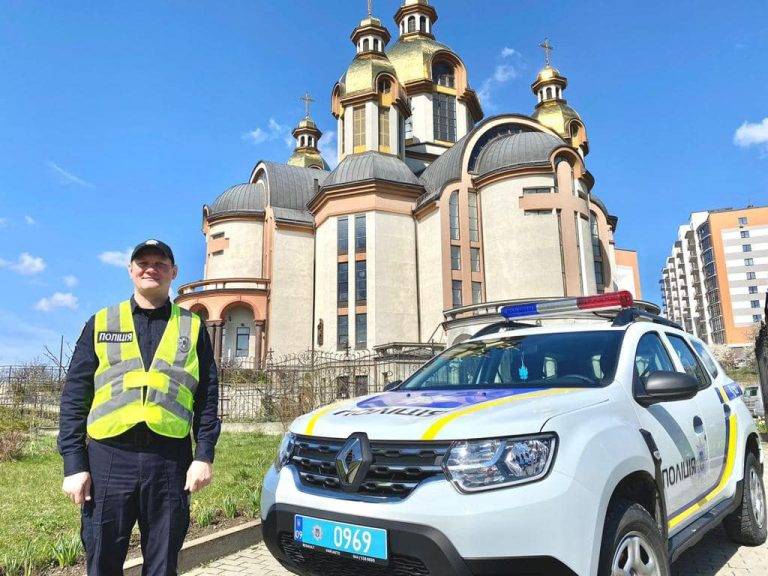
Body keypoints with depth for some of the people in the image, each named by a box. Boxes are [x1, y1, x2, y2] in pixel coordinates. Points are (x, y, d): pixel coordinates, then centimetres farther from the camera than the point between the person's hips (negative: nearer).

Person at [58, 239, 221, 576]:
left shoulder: (192, 327, 8)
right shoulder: (101, 323, 9)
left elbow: (207, 398, 6)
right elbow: (74, 396, 5)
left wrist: (204, 456, -3)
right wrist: (73, 463, -2)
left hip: (171, 460, 0)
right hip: (108, 458, 0)